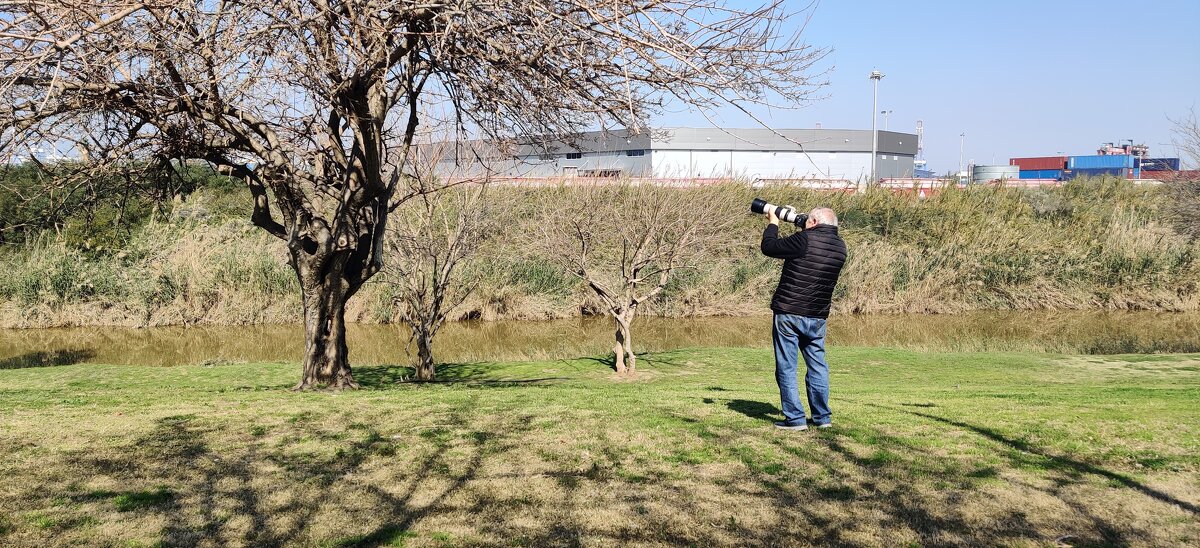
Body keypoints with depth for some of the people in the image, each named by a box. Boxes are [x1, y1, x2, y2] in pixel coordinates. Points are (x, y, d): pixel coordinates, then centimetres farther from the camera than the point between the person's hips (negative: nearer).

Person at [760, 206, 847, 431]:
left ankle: (795, 418, 0)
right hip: (817, 317, 6)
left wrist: (773, 223, 10)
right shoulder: (840, 247, 5)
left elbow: (768, 247, -6)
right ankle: (823, 417, 17)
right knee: (818, 366, 15)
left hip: (788, 314, -6)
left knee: (786, 368, 1)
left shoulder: (805, 239, -15)